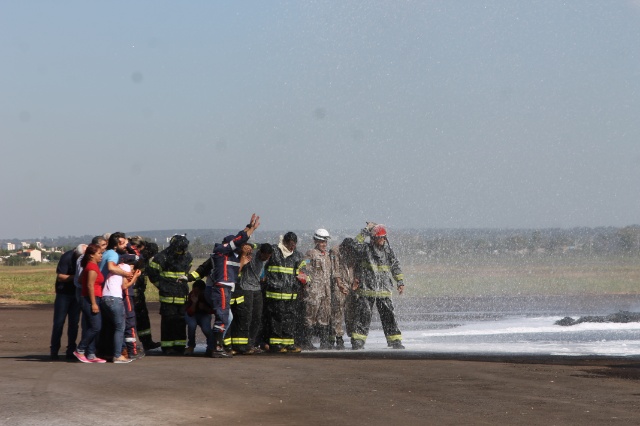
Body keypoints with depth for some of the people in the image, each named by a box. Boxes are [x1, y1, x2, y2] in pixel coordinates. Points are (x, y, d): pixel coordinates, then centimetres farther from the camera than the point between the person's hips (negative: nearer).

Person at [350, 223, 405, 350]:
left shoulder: (388, 251, 11)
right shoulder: (365, 249, -1)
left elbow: (396, 267, 17)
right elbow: (356, 244, -21)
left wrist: (400, 282, 11)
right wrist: (366, 230, -17)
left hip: (384, 291, 3)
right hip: (366, 290, -3)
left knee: (388, 316, 3)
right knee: (363, 316, -3)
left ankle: (395, 341, 10)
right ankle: (358, 341, 3)